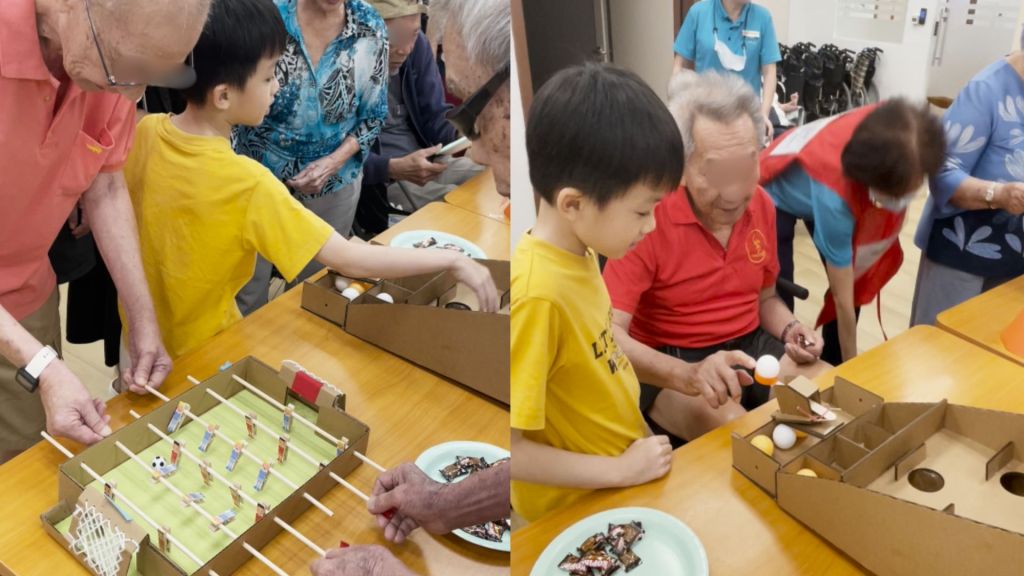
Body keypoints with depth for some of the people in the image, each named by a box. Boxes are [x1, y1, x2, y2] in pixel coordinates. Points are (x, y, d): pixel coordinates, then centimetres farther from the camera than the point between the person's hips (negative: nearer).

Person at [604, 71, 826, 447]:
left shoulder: (760, 205, 1)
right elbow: (608, 333, -27)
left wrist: (790, 330, -5)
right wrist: (687, 375, -43)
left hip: (749, 346, 6)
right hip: (669, 364, -6)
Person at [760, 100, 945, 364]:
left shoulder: (892, 132, -34)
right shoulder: (834, 190, -44)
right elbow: (842, 298, -32)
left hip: (845, 180, 6)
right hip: (778, 195, -6)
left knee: (857, 285, 1)